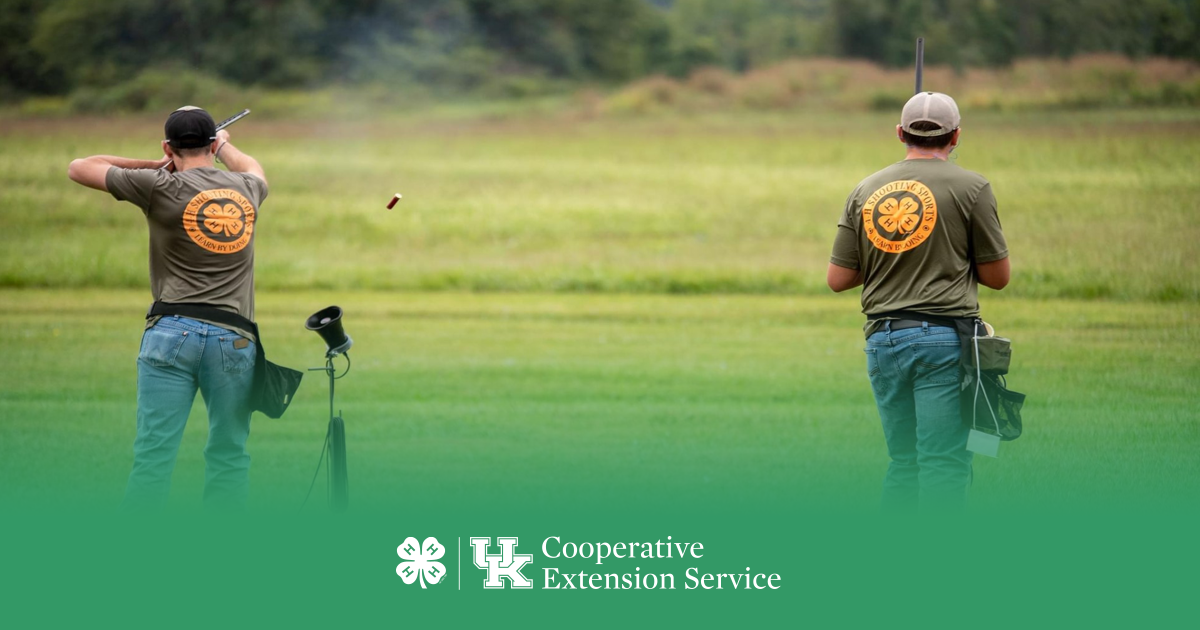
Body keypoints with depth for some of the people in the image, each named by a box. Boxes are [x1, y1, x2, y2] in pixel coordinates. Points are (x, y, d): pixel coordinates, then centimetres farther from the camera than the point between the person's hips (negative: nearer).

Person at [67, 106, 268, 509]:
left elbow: (79, 168, 11)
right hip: (234, 338, 2)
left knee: (154, 453, -5)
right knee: (229, 456, 8)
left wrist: (149, 165, 17)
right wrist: (225, 147, 55)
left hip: (172, 333, -2)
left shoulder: (161, 186, 0)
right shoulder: (247, 189, 11)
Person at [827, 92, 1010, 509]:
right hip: (944, 337, -4)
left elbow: (837, 279, 11)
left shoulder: (866, 190, 10)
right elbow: (998, 276, 3)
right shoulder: (970, 187, -1)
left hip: (882, 338, 5)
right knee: (945, 464, -6)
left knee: (903, 462, 13)